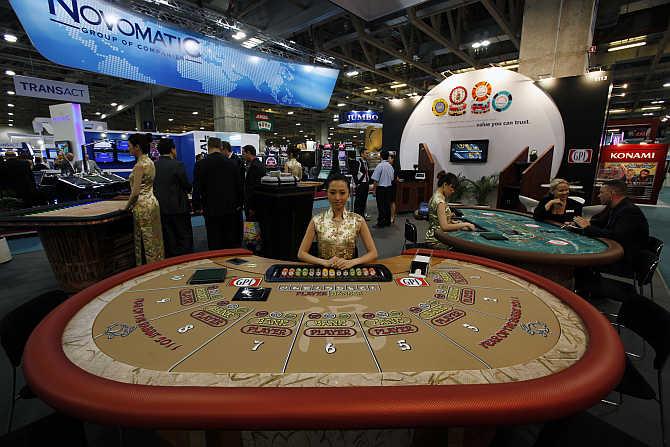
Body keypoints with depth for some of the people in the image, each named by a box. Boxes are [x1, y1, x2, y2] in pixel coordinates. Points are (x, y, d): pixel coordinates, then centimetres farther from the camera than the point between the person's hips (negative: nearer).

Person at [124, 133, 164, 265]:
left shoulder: (140, 165, -17)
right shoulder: (150, 162, 10)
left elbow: (135, 191, -18)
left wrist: (126, 207, -6)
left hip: (143, 205, -9)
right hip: (152, 201, 9)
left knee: (145, 241, 0)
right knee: (154, 239, 15)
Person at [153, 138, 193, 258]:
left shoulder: (154, 165, 2)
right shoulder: (177, 165, -13)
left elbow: (154, 186, 9)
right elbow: (186, 186, -8)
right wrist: (188, 189, 13)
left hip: (161, 207, 6)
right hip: (178, 207, -6)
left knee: (168, 239, 13)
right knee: (185, 237, 4)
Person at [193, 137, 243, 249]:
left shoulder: (201, 164, -8)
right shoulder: (232, 163, 0)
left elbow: (197, 189, -7)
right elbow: (239, 186, 5)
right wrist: (239, 204, 15)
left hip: (212, 210, -3)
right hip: (230, 209, 3)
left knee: (215, 244, 4)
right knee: (231, 242, 11)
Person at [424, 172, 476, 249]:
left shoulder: (437, 195, 9)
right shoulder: (440, 201, -20)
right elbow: (444, 226, -26)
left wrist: (452, 221, 7)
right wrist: (464, 224, -18)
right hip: (436, 241, -9)